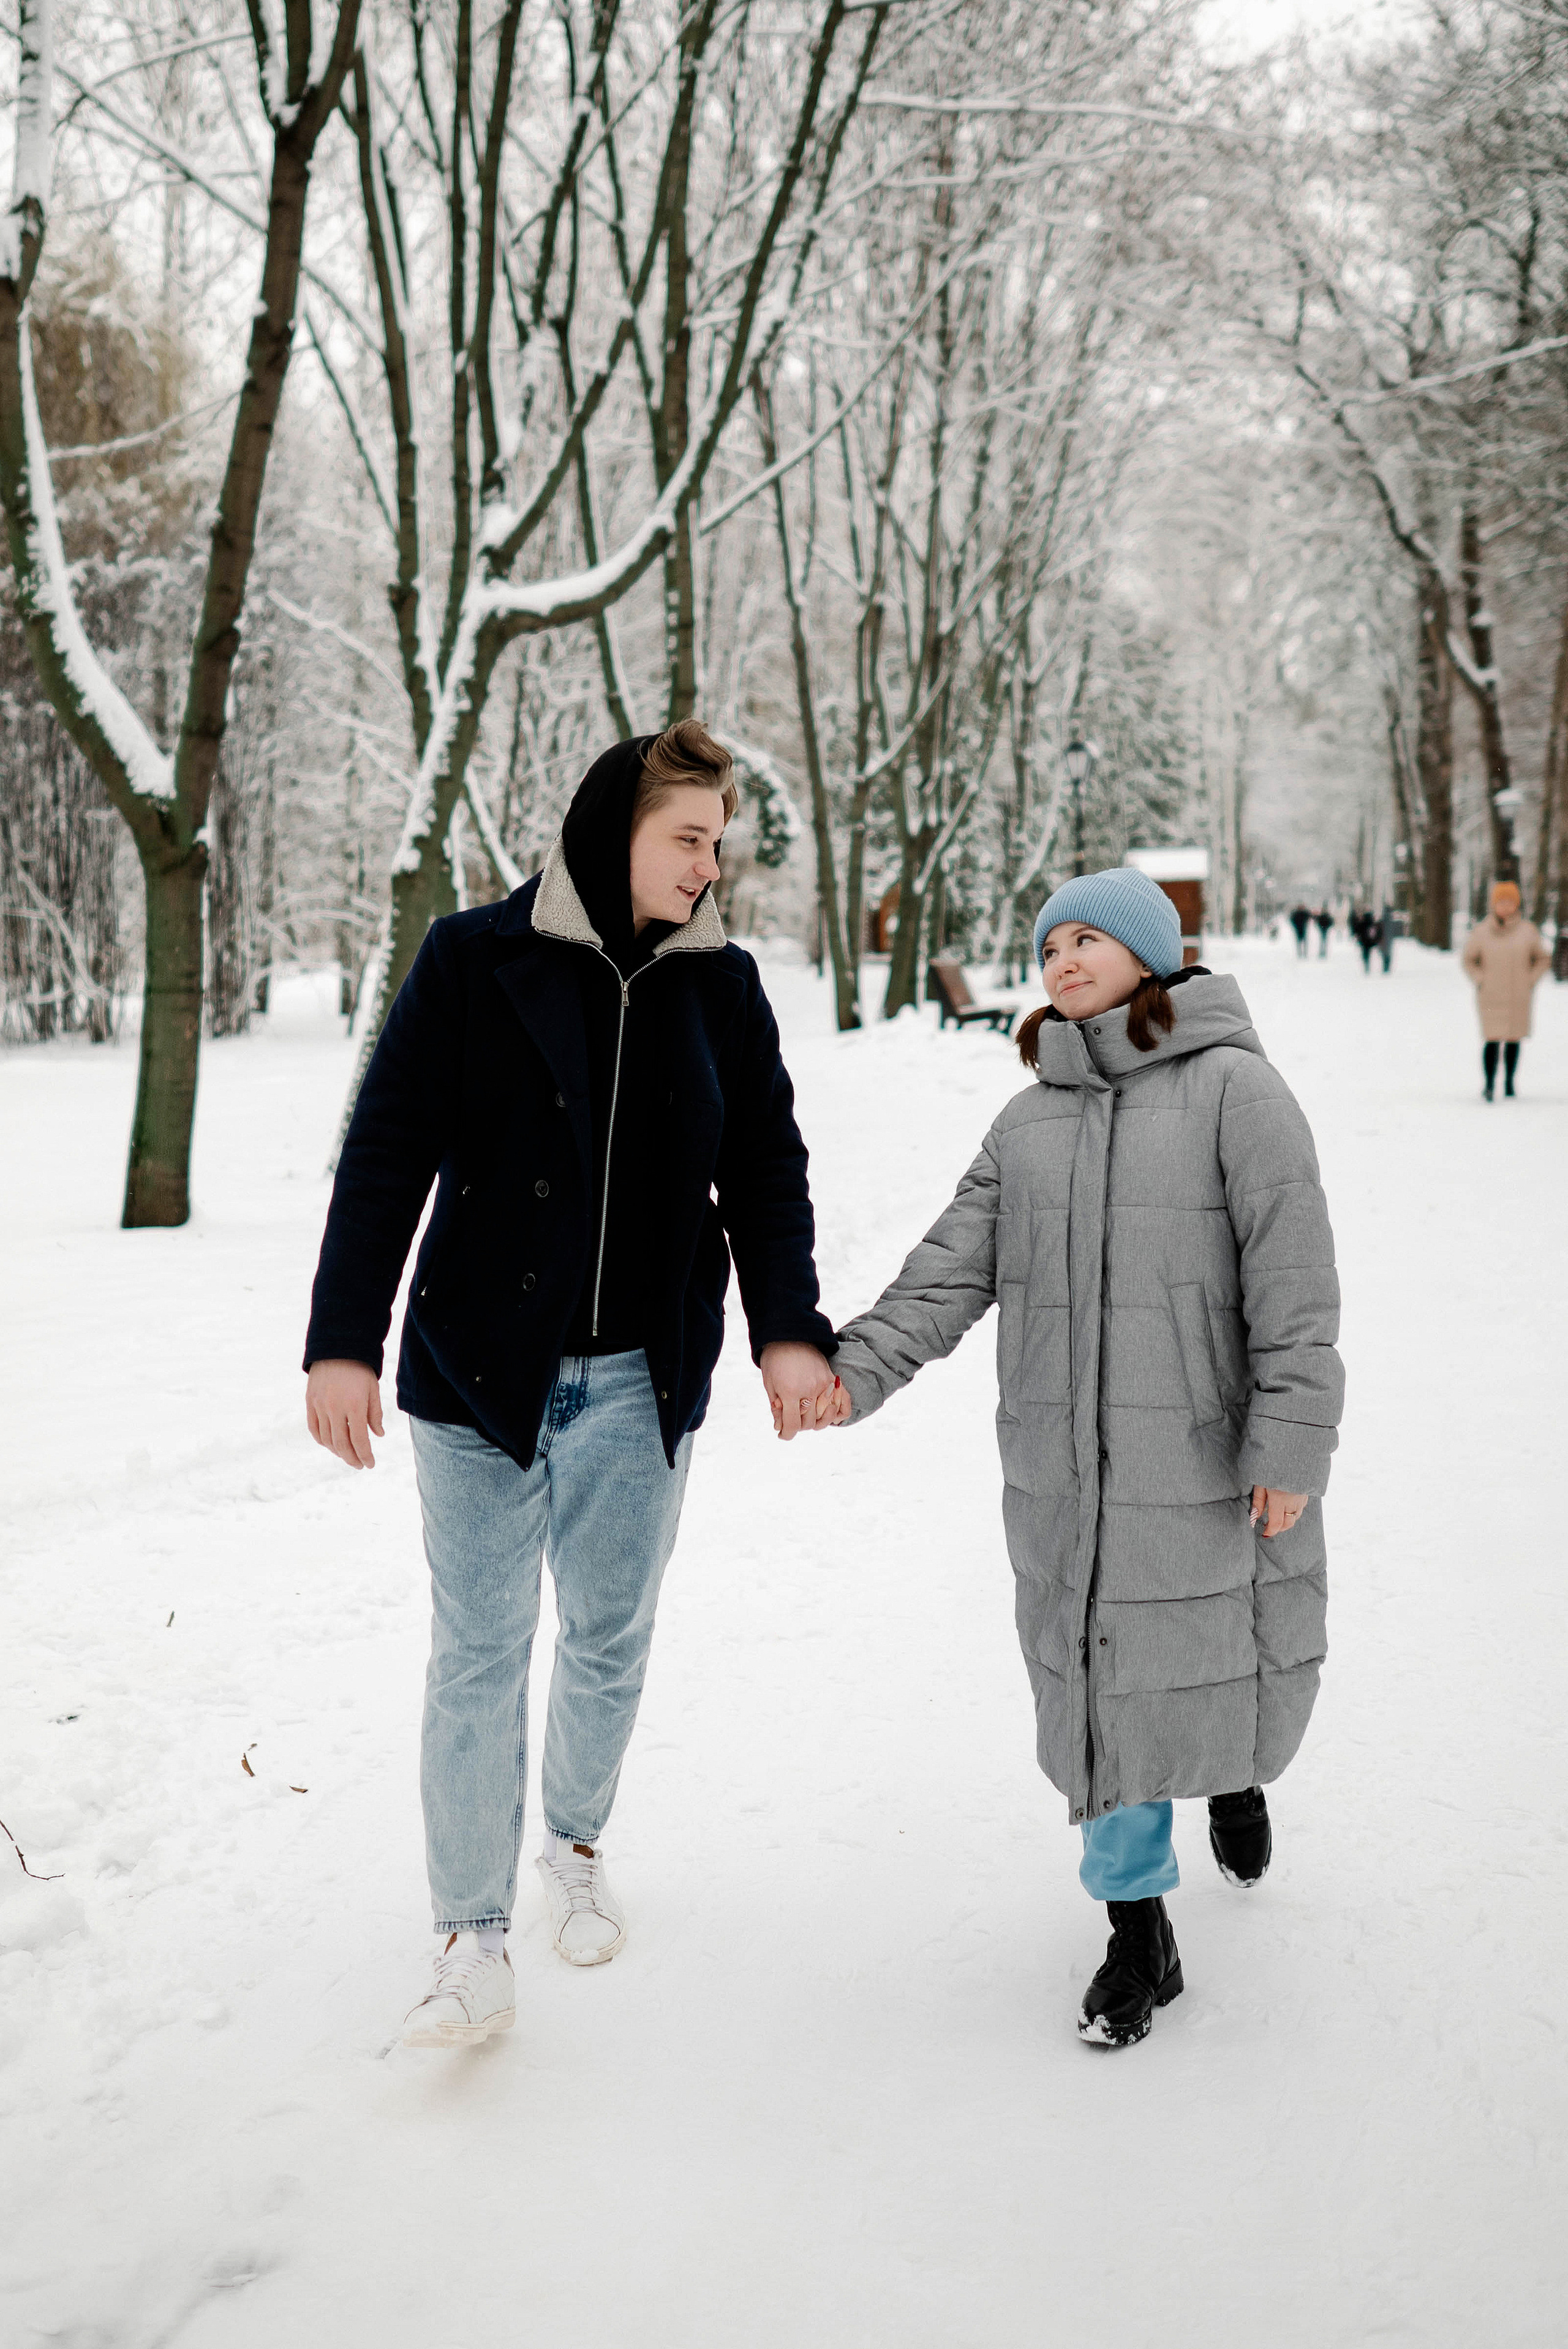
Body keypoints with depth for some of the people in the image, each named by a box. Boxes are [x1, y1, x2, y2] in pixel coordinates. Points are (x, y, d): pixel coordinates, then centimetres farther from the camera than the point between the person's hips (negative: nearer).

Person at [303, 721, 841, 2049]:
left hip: (641, 1382, 3)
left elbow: (768, 1168, 8)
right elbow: (387, 1158, -7)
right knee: (479, 1652, 0)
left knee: (612, 1637, 15)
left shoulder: (722, 986, 4)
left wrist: (787, 1327, -5)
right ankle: (473, 1943, 8)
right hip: (480, 1370, -3)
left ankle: (577, 1846, 39)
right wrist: (344, 1341, -12)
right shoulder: (474, 962, -7)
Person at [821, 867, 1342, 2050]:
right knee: (1098, 1681, 7)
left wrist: (1291, 1442, -16)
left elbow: (1294, 1279, -11)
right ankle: (1139, 1931, 20)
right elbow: (955, 1265, 1)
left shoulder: (1233, 1088, -7)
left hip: (1205, 1454, -4)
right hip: (1066, 1468, 4)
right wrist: (860, 1368, -13)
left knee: (1223, 1660, 9)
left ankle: (1237, 1772, 46)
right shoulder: (1032, 1119, 10)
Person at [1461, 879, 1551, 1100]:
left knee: (1514, 1040, 5)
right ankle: (1488, 1084, -8)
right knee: (1492, 1040, -9)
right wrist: (1481, 980, 1)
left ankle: (1509, 1083, 16)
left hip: (1519, 998, 1)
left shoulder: (1528, 930, 2)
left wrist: (1530, 980, 1)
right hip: (1490, 998, -1)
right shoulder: (1482, 931, 0)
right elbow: (1468, 959, 12)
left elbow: (1544, 959, 12)